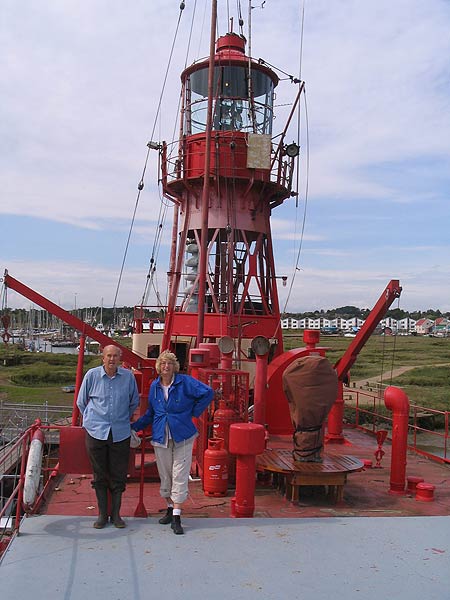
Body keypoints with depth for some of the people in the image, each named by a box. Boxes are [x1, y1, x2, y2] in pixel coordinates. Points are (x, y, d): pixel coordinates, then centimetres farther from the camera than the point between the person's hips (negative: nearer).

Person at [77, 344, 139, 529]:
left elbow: (134, 402, 16)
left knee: (118, 475, 6)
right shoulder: (92, 375, -2)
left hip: (120, 433, 1)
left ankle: (116, 514, 20)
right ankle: (102, 514, 20)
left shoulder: (128, 376, -1)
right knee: (100, 475, 8)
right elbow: (81, 402, 12)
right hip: (96, 432, 0)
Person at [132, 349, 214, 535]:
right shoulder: (154, 386, 6)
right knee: (165, 474, 11)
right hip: (161, 437, 4)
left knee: (180, 476, -4)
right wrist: (134, 427, 12)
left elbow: (207, 393, -5)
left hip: (182, 436, -4)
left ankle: (176, 516, -2)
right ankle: (170, 509, 28)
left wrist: (193, 412, -5)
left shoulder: (185, 382, -7)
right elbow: (150, 413, 17)